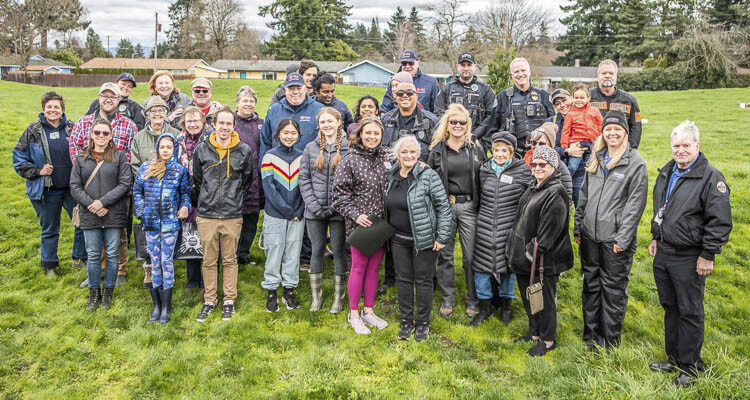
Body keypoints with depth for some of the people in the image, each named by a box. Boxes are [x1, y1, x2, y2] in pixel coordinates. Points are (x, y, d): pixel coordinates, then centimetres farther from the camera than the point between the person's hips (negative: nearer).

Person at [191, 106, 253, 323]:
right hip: (206, 215, 1)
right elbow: (195, 181, 12)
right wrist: (199, 205, 14)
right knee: (209, 260, 8)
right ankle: (209, 300, 22)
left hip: (232, 216, -1)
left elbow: (247, 181, 14)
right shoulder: (202, 149, 2)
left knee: (230, 260, 8)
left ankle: (229, 301, 20)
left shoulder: (243, 150, 0)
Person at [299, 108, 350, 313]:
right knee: (317, 250, 9)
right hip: (315, 211, 2)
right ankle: (316, 296, 21)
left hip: (339, 210, -2)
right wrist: (313, 205, -7)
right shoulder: (311, 148, 6)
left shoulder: (348, 148, -2)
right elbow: (304, 178, 4)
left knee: (339, 251, 6)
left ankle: (339, 297, 19)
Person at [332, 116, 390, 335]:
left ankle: (368, 311, 26)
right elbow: (340, 193, -8)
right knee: (358, 267, 4)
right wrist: (355, 215, -16)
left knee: (374, 267, 12)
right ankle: (354, 315, 18)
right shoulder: (350, 160, -7)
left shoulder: (385, 157, 6)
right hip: (360, 223, -4)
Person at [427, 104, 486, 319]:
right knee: (445, 254, 7)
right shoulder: (437, 149, 5)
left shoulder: (476, 148, 7)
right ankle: (448, 298, 22)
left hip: (469, 206, 0)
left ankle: (473, 299, 19)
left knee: (471, 256, 3)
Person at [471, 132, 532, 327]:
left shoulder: (522, 171, -3)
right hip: (485, 227, 2)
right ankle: (485, 308, 20)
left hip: (509, 228, -2)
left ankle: (506, 306, 30)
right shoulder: (484, 170, 6)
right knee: (481, 266, 4)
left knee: (508, 266, 10)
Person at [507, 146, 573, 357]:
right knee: (527, 295, 18)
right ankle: (535, 332, 36)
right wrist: (514, 248, 16)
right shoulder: (532, 188, 12)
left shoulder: (556, 193, -16)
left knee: (544, 298, 4)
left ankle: (548, 340, 20)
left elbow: (551, 227, -21)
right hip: (525, 255, 9)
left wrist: (535, 250, -21)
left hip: (545, 260, -9)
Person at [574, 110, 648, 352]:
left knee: (613, 288, 4)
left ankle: (610, 341, 18)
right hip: (590, 235, 6)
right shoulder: (596, 159, 11)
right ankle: (591, 335, 28)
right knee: (591, 285, 14)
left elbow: (635, 203, -12)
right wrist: (577, 227, 11)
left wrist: (623, 238, -15)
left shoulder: (636, 163, -8)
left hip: (615, 238, -6)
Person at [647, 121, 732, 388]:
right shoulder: (666, 173, 10)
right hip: (663, 254, 7)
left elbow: (720, 222, -15)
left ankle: (689, 367, 19)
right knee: (670, 308, 17)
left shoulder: (711, 178, -14)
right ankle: (673, 358, 32)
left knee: (690, 313, 5)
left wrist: (708, 255, -15)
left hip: (690, 258, -7)